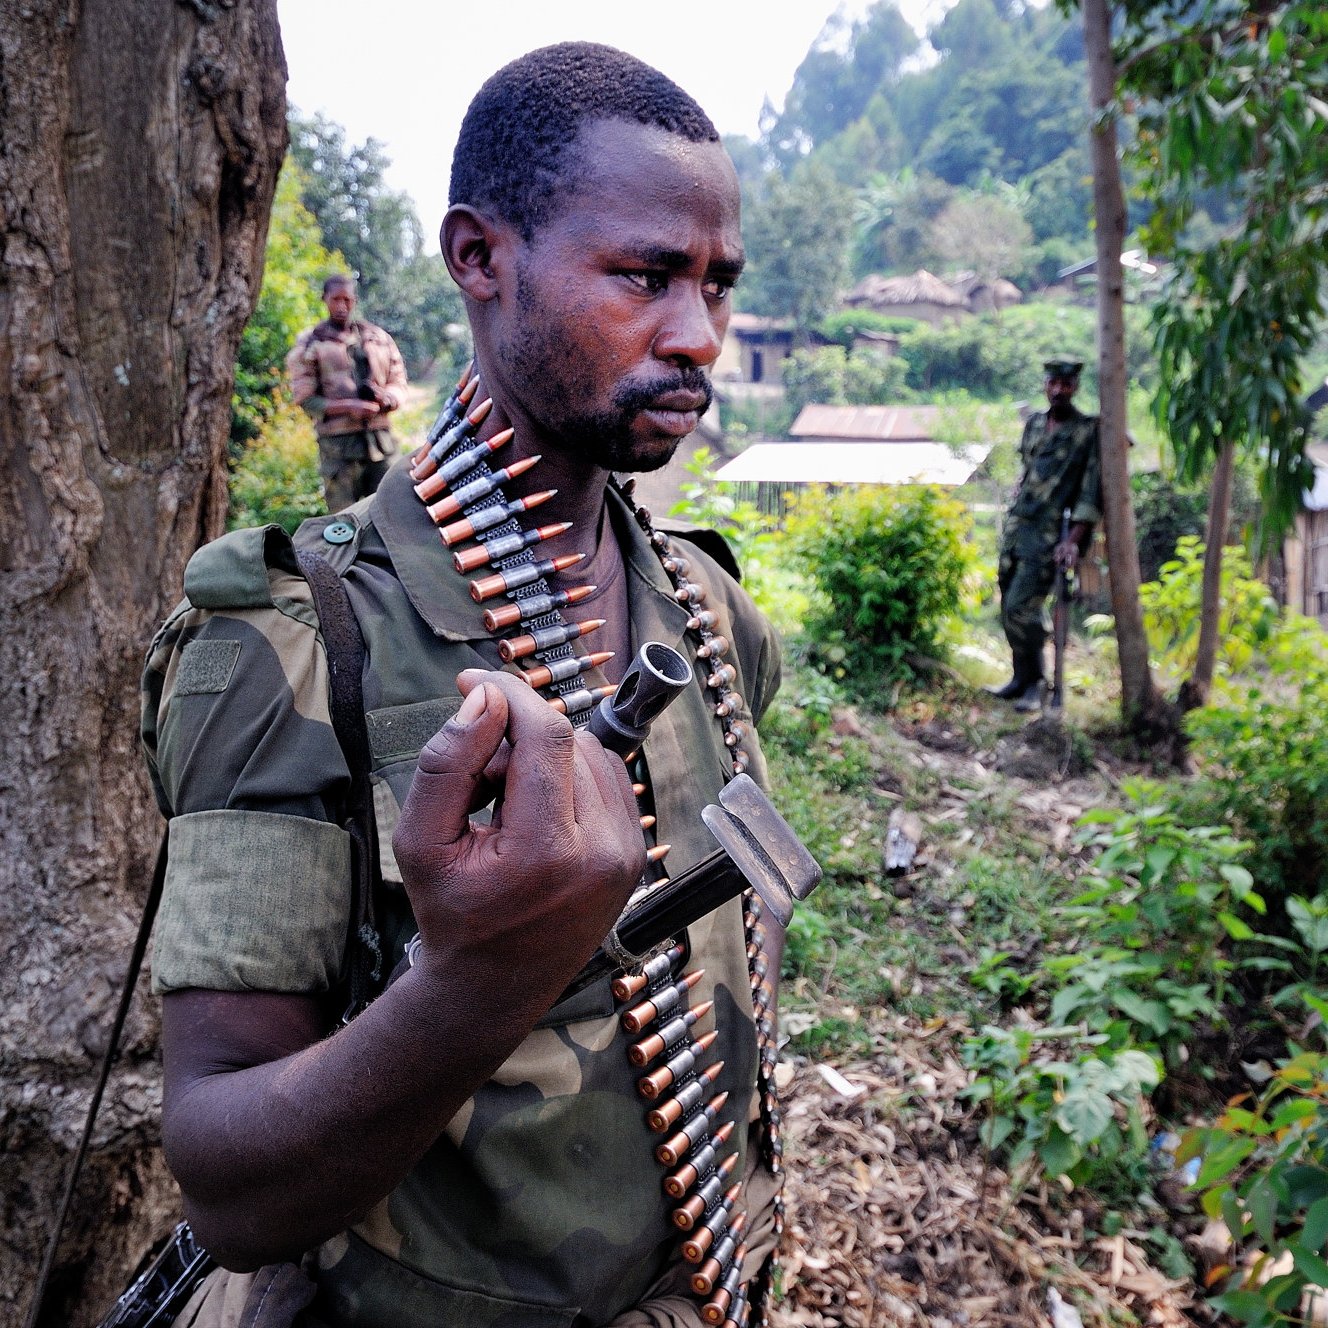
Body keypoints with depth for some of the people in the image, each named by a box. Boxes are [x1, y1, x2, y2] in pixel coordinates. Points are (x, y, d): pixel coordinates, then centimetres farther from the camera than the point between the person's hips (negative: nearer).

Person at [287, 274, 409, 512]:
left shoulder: (378, 338, 16)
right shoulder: (310, 343, 6)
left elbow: (399, 383, 18)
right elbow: (304, 399, 0)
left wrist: (386, 398, -7)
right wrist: (348, 407, -15)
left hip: (381, 440, 3)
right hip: (339, 445, -3)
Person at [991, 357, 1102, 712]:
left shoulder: (1089, 431, -5)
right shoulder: (1033, 423, 13)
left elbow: (1092, 490, -10)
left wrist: (1074, 539, -18)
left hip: (1049, 534, -6)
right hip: (1016, 524, 6)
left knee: (1021, 606, -13)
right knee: (1009, 606, 9)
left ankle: (1033, 682, 3)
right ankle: (1022, 677, 22)